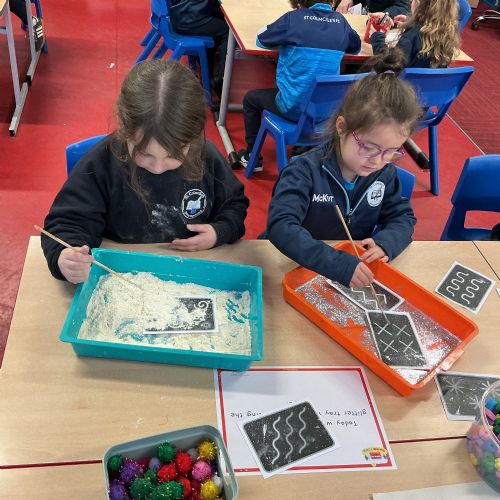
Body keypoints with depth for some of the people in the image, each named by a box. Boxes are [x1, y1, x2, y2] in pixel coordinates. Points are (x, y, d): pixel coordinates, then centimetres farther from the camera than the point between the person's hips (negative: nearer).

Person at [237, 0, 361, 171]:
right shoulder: (340, 21, 3)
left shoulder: (294, 18, -8)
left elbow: (261, 39, 6)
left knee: (250, 99, 22)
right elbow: (356, 47, 22)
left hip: (294, 106, -4)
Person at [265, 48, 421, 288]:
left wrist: (385, 243, -17)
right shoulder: (306, 171, -21)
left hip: (357, 266, 5)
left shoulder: (384, 173, -4)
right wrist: (339, 264, -42)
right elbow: (281, 227, -33)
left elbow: (402, 217, 7)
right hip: (298, 269, -4)